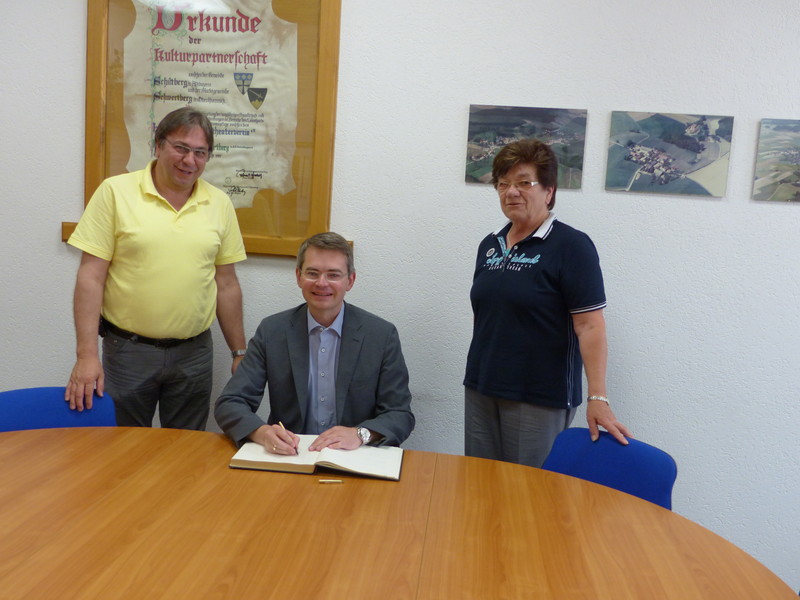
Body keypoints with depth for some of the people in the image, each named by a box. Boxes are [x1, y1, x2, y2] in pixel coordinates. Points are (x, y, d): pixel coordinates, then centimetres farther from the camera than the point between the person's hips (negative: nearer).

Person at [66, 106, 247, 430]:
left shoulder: (220, 203, 4)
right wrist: (87, 354, -12)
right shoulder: (115, 192, -4)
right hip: (127, 350, -2)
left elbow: (226, 284, 8)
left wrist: (239, 353, 8)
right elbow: (91, 277, -7)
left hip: (194, 353, 2)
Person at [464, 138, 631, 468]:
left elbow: (590, 326, -15)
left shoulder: (571, 246, -10)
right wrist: (476, 378, 16)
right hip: (480, 391, 6)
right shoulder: (489, 245, 10)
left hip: (542, 399, -6)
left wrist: (598, 398, -20)